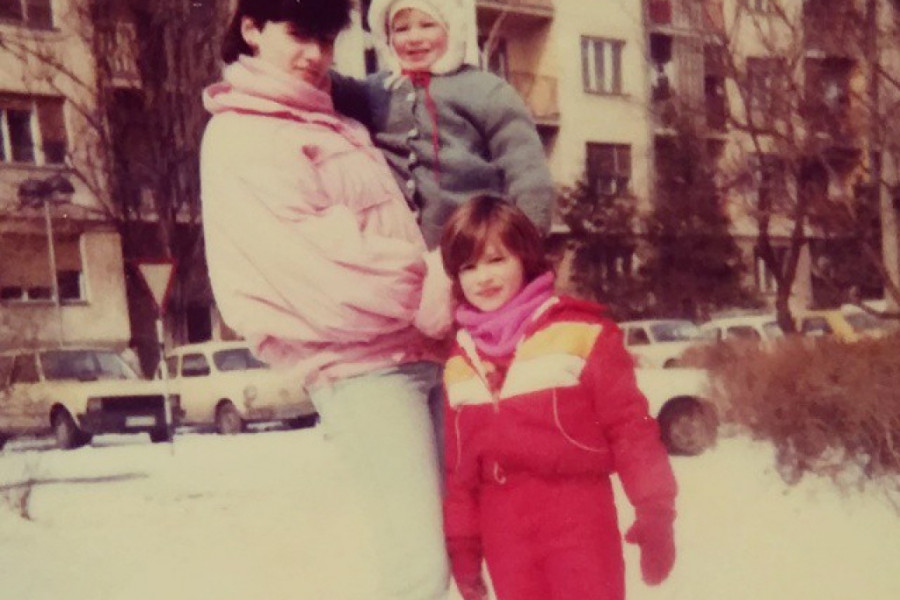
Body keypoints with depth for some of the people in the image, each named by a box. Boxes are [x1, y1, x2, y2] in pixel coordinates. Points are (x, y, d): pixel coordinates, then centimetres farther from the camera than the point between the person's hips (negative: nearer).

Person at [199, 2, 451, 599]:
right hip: (358, 364, -8)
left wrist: (441, 290, 6)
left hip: (421, 349, 8)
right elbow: (313, 259, -14)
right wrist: (435, 290, -9)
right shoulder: (240, 136, -3)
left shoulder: (339, 125, 21)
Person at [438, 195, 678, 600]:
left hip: (579, 517, -4)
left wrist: (654, 510, -9)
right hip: (503, 532, 4)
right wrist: (460, 540, 15)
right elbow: (459, 464, 15)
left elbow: (629, 424, -6)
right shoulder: (459, 365, 10)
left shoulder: (581, 333, -6)